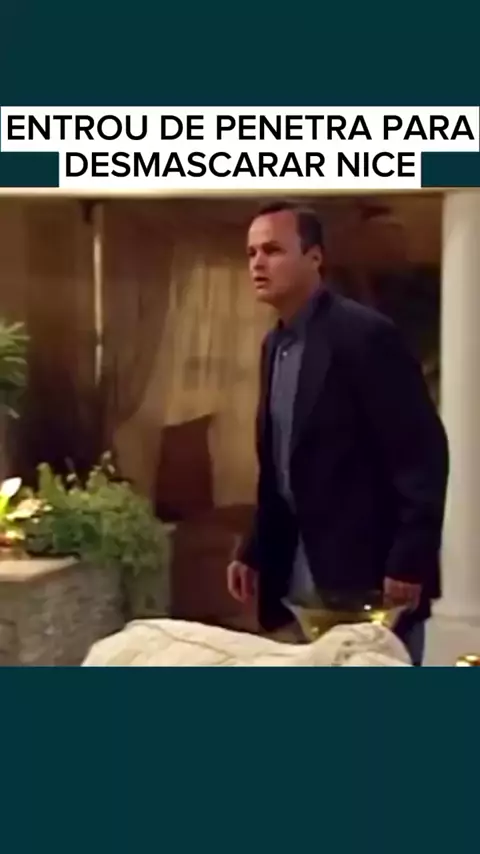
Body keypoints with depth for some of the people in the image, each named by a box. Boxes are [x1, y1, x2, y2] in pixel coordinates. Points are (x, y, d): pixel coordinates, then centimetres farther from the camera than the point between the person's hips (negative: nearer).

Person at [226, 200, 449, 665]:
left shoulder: (365, 333, -14)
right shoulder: (275, 344, 12)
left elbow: (424, 452, -17)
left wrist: (410, 563, -20)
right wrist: (254, 551, 13)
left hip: (367, 568, -8)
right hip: (296, 565, 8)